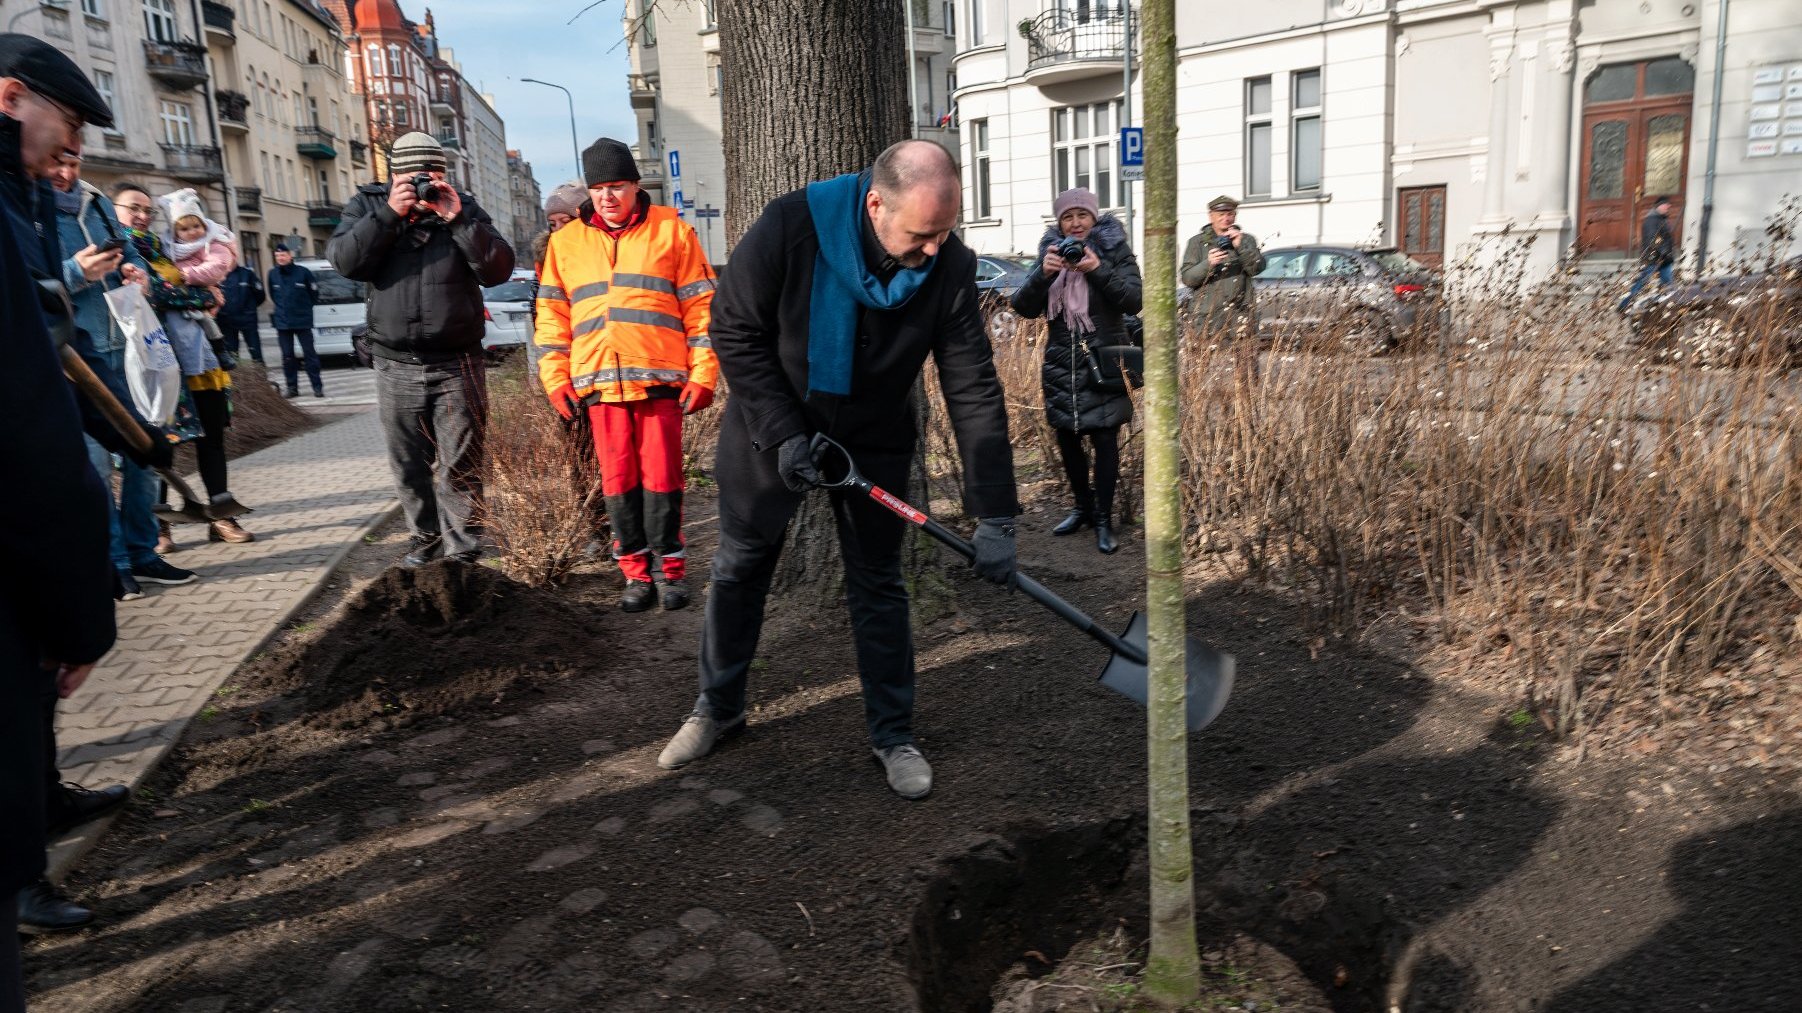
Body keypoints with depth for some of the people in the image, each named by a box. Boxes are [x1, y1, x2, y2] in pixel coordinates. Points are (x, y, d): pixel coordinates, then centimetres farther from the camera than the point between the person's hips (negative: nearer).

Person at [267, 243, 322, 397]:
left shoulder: (303, 272, -7)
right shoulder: (272, 274, 3)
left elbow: (314, 293, 4)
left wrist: (304, 307, 9)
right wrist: (280, 308, 17)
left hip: (302, 321, -3)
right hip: (282, 322, 3)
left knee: (309, 353, -1)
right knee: (287, 356, 6)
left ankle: (317, 386, 2)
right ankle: (292, 387, 13)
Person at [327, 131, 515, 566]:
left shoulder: (464, 207, 5)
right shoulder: (368, 206, 8)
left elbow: (499, 269, -7)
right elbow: (344, 261, -8)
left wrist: (458, 220, -16)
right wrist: (389, 214, -14)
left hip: (456, 366, -2)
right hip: (395, 365, 2)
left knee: (459, 468, -3)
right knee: (409, 465, 10)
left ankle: (463, 551, 3)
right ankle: (427, 538, 27)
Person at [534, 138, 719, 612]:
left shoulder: (671, 230, 5)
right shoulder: (566, 240, 14)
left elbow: (701, 306, 3)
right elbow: (552, 314, 15)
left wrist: (703, 374, -3)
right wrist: (556, 379, 7)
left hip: (659, 379, -2)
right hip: (599, 383, 3)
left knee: (661, 478, -1)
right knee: (618, 481, 5)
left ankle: (668, 568, 13)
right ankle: (636, 572, 15)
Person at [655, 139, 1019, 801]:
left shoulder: (951, 267, -23)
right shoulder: (790, 227, -29)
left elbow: (975, 393, -21)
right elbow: (735, 332, -17)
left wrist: (994, 518, -24)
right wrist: (783, 432, -24)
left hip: (874, 442, 1)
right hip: (769, 427, 0)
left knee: (878, 585, 6)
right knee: (738, 568, 13)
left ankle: (892, 732, 22)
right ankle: (717, 708, 33)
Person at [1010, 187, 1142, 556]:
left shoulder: (1115, 250, 0)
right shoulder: (1050, 252, 6)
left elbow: (1134, 301, -11)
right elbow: (1024, 308, -2)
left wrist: (1099, 270, -23)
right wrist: (1043, 274, -20)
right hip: (1061, 362, 3)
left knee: (1105, 438, -5)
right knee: (1067, 437, 9)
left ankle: (1104, 518, 4)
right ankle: (1083, 506, 27)